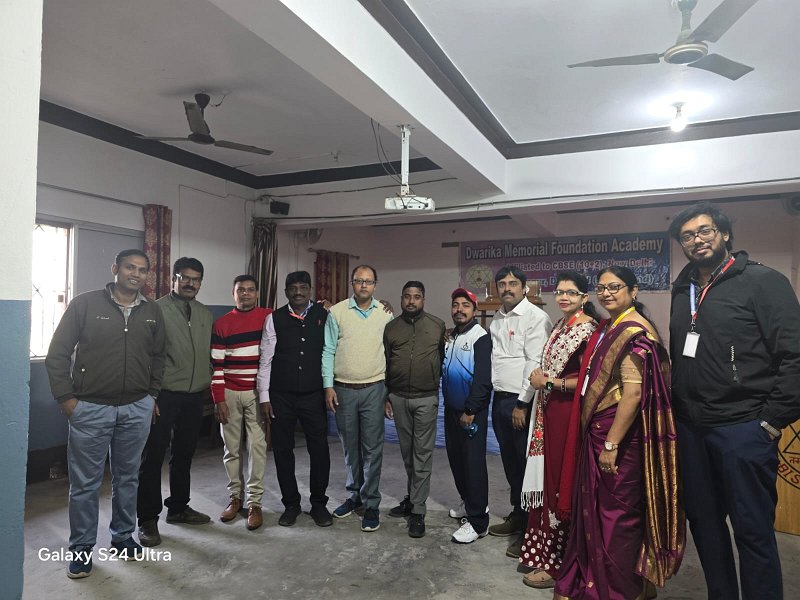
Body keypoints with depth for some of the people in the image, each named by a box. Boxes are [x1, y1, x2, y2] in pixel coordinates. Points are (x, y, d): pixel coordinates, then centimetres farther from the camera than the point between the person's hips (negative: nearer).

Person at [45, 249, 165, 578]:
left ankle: (123, 537, 32)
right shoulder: (85, 304, -6)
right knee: (85, 482, 6)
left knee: (127, 477, 15)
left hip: (137, 409, 3)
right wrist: (65, 397, -6)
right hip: (91, 409, -3)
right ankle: (81, 548, 23)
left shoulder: (152, 312, 5)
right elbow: (57, 353, -3)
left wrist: (153, 395, 11)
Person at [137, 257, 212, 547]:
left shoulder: (206, 315, 11)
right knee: (153, 457, 3)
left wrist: (207, 383, 10)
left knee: (184, 455, 17)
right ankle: (148, 518, 15)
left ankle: (178, 507, 32)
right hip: (164, 395, -5)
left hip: (194, 396, 6)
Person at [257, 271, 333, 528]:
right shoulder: (275, 319, 1)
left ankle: (319, 503, 24)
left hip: (314, 395, 0)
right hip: (281, 396, 1)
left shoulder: (324, 315, 0)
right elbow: (265, 360, 1)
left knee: (319, 449, 5)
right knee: (282, 450, 9)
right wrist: (264, 397, -1)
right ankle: (290, 504, 27)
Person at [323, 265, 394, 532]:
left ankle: (371, 503, 14)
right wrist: (328, 385, -5)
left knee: (372, 448, 2)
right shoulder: (336, 312, 0)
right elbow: (328, 351, 1)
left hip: (374, 389, 0)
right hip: (343, 389, 1)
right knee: (350, 447, 13)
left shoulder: (385, 314, 3)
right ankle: (355, 495, 30)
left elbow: (391, 353, 6)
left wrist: (390, 390, 4)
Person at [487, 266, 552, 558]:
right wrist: (500, 398, 10)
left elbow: (535, 364, -16)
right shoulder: (496, 319, 14)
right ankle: (517, 515, 35)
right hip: (500, 399, 8)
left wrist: (522, 404, -17)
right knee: (510, 461, 18)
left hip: (522, 402, -8)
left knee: (527, 464, 1)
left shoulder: (536, 317, -11)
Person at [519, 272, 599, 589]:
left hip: (568, 413, -8)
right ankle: (544, 548, 31)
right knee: (548, 478, 16)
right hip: (549, 411, 8)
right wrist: (539, 376, 4)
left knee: (562, 482, 2)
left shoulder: (586, 329, -14)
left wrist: (548, 382, -14)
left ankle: (557, 562, 17)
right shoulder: (560, 325, 13)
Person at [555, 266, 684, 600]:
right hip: (597, 432, 9)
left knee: (615, 513, 5)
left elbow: (634, 393, -23)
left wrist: (611, 444, -22)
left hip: (619, 435, -9)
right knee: (597, 508, 18)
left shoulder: (633, 331, -17)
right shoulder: (609, 328, 11)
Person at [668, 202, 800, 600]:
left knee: (753, 530, 3)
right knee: (703, 521, 15)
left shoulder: (762, 281, -5)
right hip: (691, 428, 6)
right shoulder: (683, 292, 12)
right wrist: (675, 410, 12)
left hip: (744, 428, -6)